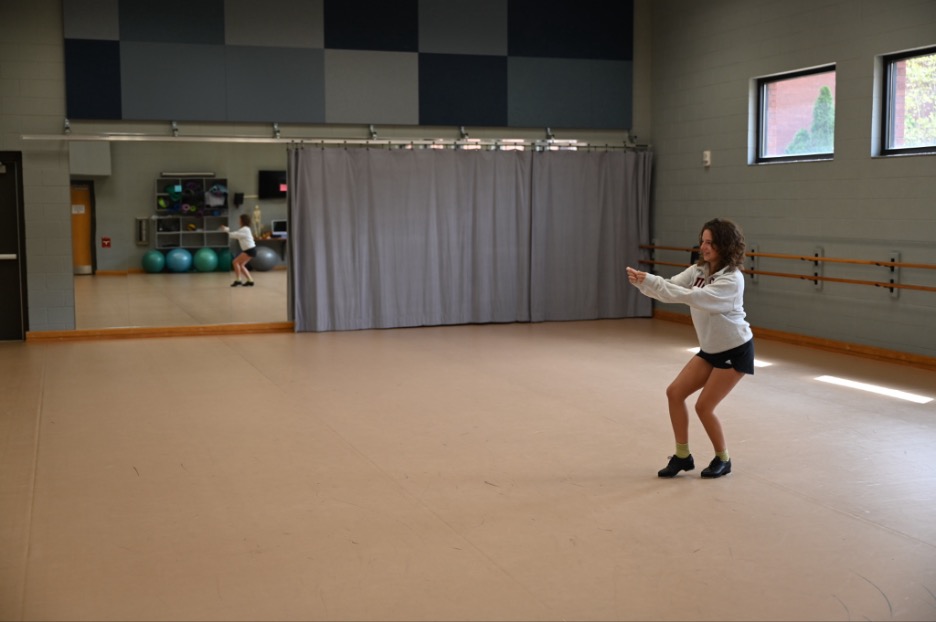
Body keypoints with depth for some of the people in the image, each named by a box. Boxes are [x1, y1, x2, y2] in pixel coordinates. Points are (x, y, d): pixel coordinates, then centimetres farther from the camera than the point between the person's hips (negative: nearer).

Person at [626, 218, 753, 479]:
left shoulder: (732, 279, -26)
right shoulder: (698, 270, -1)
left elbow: (693, 297, -37)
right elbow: (669, 288, -13)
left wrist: (651, 281, -41)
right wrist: (642, 282, -33)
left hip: (736, 351, -8)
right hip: (710, 349, 8)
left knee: (704, 406, -9)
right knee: (675, 392, -1)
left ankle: (723, 460, 14)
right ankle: (682, 456, 12)